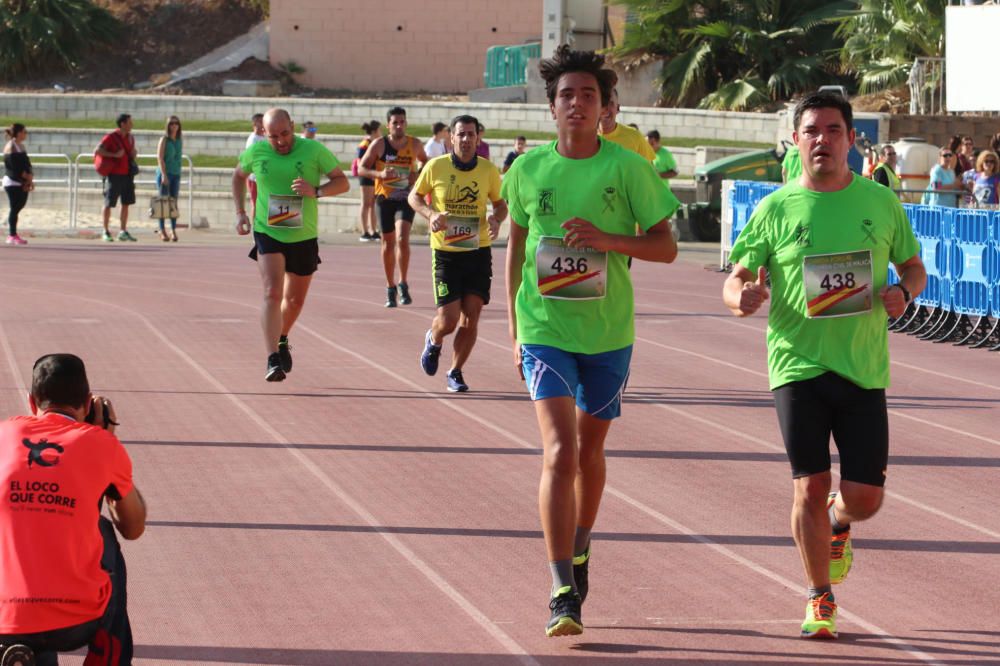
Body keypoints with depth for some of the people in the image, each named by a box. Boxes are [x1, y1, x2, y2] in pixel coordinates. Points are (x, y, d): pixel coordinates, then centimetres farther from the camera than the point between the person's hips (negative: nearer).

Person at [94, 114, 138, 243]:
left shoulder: (130, 138, 11)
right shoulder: (111, 137, -10)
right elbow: (97, 151, -17)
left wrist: (133, 154, 3)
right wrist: (114, 155, -22)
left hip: (127, 174, 7)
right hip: (114, 174, -6)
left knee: (126, 203, 6)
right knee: (108, 204, -1)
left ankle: (123, 232, 13)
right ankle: (106, 232, 7)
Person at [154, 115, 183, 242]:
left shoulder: (180, 141, 11)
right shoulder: (164, 140, -4)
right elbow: (160, 158, -10)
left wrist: (178, 173, 14)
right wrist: (164, 174, -18)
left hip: (176, 174, 5)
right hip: (164, 174, -5)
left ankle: (173, 231, 5)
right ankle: (162, 230, 0)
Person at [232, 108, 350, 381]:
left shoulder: (314, 150, -10)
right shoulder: (256, 152, -5)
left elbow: (342, 182, -5)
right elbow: (239, 175, 17)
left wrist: (316, 191, -23)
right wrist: (240, 212, 8)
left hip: (304, 238, 1)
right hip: (267, 234, -1)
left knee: (295, 299, 15)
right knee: (272, 294, -19)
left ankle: (282, 341, 44)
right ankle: (273, 360, -24)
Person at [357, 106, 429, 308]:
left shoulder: (415, 145, 0)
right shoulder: (379, 144, -4)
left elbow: (426, 162, 19)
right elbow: (361, 168, -2)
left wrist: (418, 175, -2)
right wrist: (380, 174, -20)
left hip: (406, 198, 0)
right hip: (384, 198, 1)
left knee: (402, 238, -19)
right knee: (388, 242, 7)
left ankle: (403, 284, -6)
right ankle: (390, 288, 21)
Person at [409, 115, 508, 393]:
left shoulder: (489, 170, -2)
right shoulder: (436, 167, -6)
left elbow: (500, 204, 12)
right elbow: (415, 196, 8)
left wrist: (496, 219, -11)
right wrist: (430, 214, -12)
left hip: (479, 252, 2)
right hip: (445, 252, -2)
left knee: (470, 319, -1)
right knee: (448, 319, -6)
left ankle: (455, 373, 17)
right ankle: (433, 341, 31)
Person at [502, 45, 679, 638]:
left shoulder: (628, 168, -5)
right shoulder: (529, 170, -1)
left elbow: (666, 247, -2)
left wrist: (607, 238, -19)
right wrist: (514, 328, 14)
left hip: (609, 332, 1)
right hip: (545, 329, -1)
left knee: (590, 449, 16)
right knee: (559, 450, -15)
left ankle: (579, 551, 43)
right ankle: (563, 593, -16)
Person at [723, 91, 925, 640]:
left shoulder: (881, 203, 4)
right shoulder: (776, 210, 0)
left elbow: (914, 267, 15)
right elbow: (736, 280, 2)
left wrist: (903, 293, -8)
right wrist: (741, 297, -22)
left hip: (863, 368, 1)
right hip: (797, 364, -1)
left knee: (864, 497, 1)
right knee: (810, 487, -5)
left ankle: (837, 527, 39)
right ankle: (820, 601, 13)